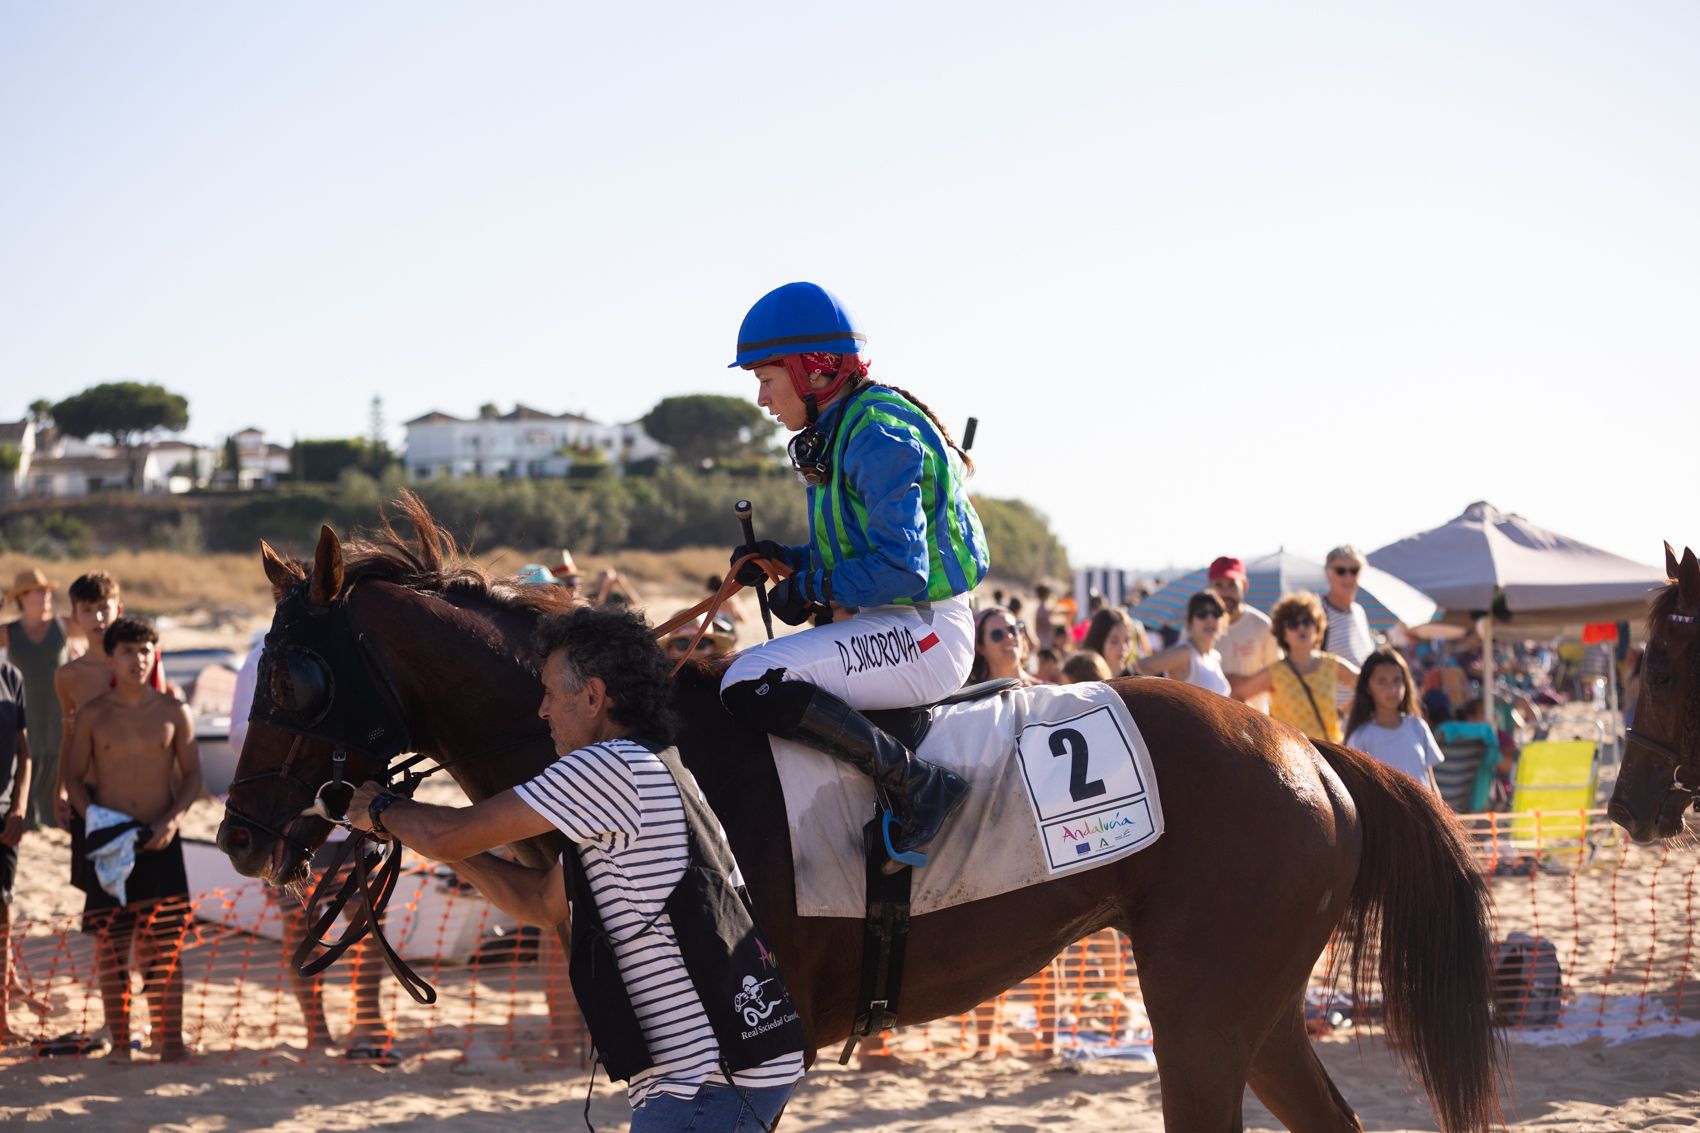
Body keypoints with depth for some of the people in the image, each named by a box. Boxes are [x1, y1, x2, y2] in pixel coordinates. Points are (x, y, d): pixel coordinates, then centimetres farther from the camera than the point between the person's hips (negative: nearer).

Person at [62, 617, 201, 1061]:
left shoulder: (173, 712, 3)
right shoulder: (92, 715, 3)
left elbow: (192, 775, 5)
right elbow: (73, 776, 6)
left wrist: (173, 819, -10)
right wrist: (93, 821, -9)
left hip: (160, 841, 0)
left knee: (163, 941, -2)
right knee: (109, 941, 0)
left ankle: (170, 1037, 0)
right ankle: (118, 1038, 8)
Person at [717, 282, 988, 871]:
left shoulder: (878, 436, -17)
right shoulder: (838, 433, 14)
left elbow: (900, 569, -23)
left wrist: (808, 590, -14)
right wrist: (786, 560, 6)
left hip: (923, 632, -11)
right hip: (888, 627, 11)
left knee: (750, 684, -24)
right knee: (748, 679, 17)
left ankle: (915, 784, -19)